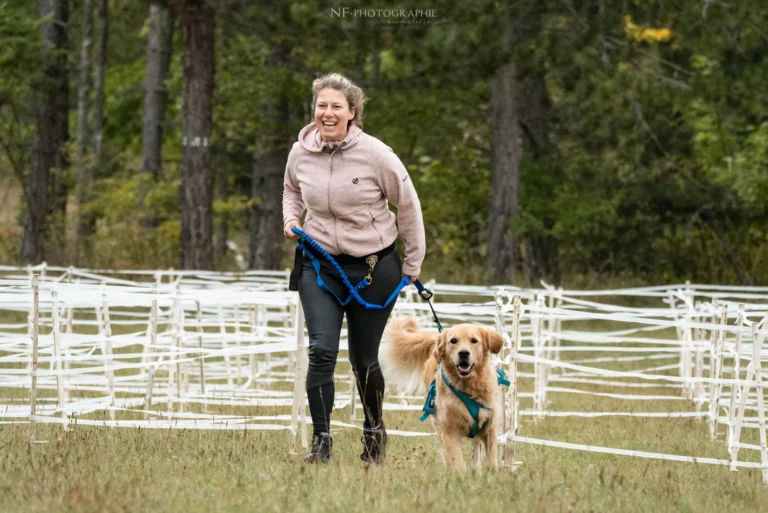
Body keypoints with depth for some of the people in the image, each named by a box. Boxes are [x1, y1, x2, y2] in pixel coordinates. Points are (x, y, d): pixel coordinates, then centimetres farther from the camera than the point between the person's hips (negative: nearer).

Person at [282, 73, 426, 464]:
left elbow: (408, 206, -2)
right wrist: (291, 218, -2)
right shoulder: (300, 153, -5)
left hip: (374, 266, -2)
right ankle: (321, 440, -10)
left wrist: (413, 265, 3)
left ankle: (374, 430, 33)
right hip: (319, 264, 2)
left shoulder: (375, 154, -15)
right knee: (322, 350, -16)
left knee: (364, 360, 7)